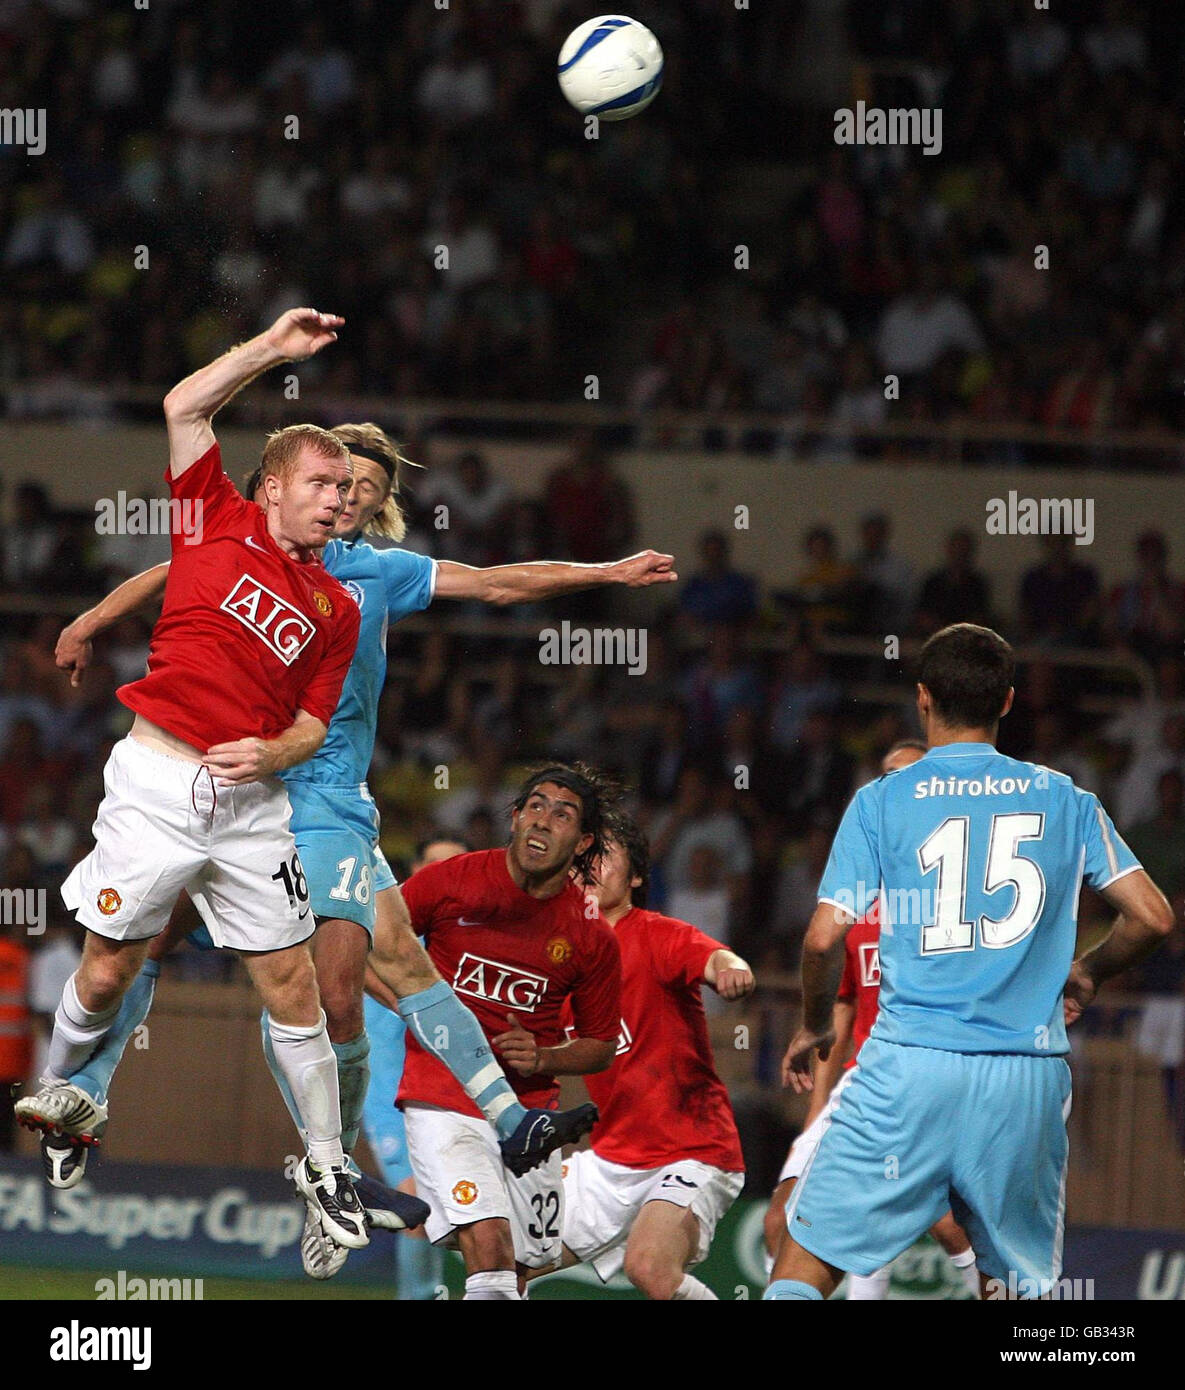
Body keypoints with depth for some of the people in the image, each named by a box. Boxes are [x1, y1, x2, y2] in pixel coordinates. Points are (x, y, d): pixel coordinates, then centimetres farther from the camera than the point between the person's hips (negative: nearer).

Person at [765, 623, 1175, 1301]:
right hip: (1029, 1076, 2)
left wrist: (815, 1026, 13)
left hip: (910, 1066, -2)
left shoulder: (880, 802, 2)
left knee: (805, 1264, 1)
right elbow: (1153, 917, 7)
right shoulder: (1065, 799, 9)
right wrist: (1085, 973, 26)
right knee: (1022, 1284, 12)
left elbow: (825, 936, -5)